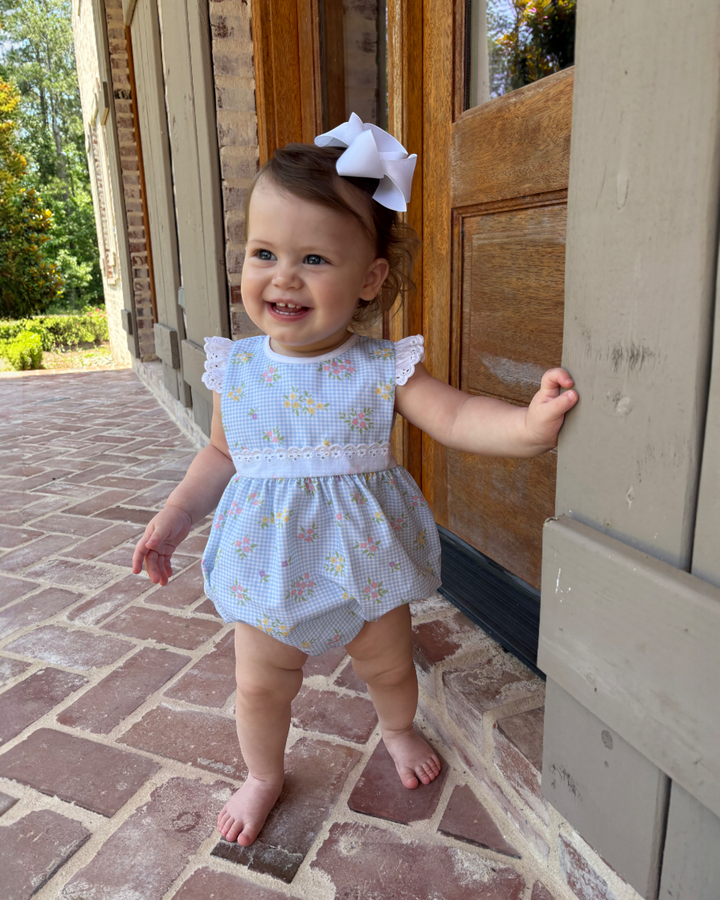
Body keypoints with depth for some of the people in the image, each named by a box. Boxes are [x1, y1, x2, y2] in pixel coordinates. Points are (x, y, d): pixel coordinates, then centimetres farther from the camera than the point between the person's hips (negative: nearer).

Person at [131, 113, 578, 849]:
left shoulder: (383, 370, -15)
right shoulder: (236, 368, -7)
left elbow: (455, 417, -24)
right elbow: (223, 454, 6)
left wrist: (527, 423, -42)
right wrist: (175, 516, 3)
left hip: (364, 559, -1)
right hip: (268, 563, 2)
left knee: (389, 666, 21)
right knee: (259, 686, 15)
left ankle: (398, 730, 55)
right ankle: (263, 775, 45)